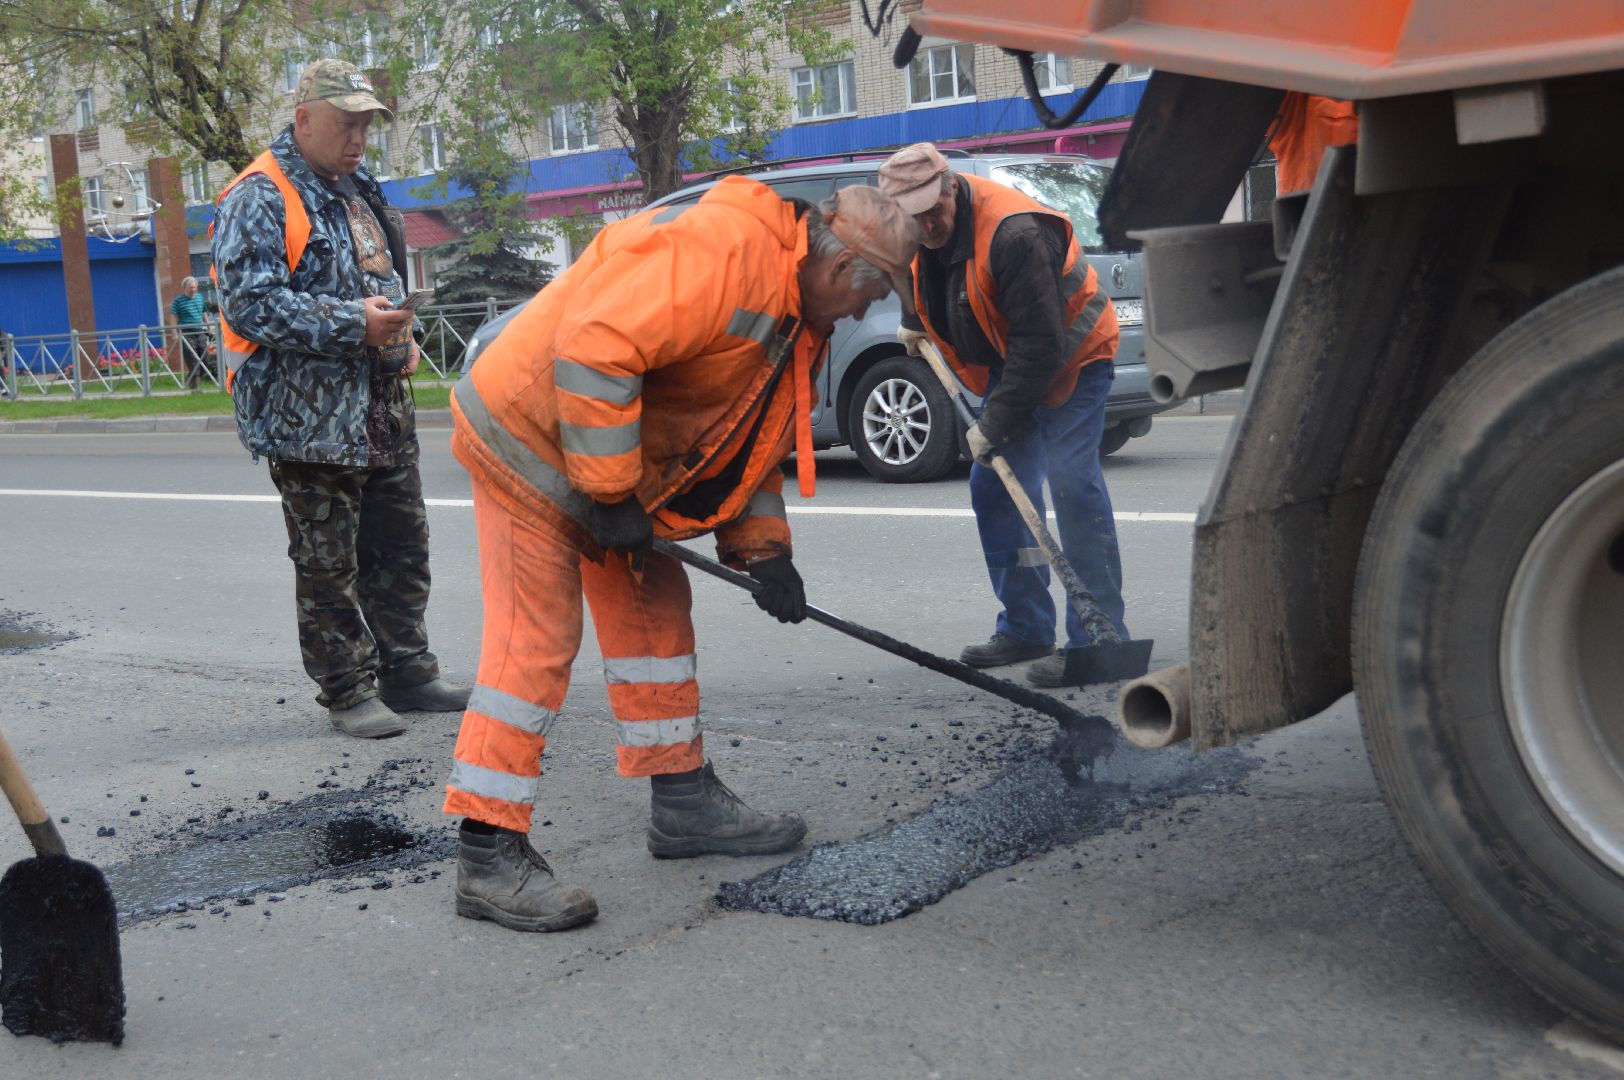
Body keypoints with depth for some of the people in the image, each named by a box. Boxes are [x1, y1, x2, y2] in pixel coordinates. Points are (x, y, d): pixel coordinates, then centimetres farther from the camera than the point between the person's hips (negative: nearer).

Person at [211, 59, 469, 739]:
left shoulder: (359, 192, 18)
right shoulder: (260, 199, -11)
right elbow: (251, 303, -21)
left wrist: (401, 338, 12)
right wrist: (352, 325, -24)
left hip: (382, 409, 9)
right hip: (309, 419, -8)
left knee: (401, 547, 13)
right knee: (329, 565, 1)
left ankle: (406, 673, 25)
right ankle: (347, 693, 12)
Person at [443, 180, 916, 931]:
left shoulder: (796, 318, 9)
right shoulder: (719, 249, -25)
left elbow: (754, 437, 18)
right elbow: (595, 346, -33)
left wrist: (763, 548, 7)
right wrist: (611, 492, -26)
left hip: (617, 461, 10)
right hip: (532, 437, -10)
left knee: (652, 610, 13)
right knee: (535, 640, -11)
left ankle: (683, 802, 25)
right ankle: (487, 855, -5)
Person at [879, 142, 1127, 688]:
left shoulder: (1014, 233, -32)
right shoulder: (917, 235, -6)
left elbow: (1042, 344, -31)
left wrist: (994, 424, -27)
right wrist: (915, 323, 13)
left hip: (1073, 356, -9)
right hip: (1010, 363, 9)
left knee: (1072, 484, -18)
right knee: (995, 487, 7)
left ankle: (1097, 638, -14)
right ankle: (1025, 630, 17)